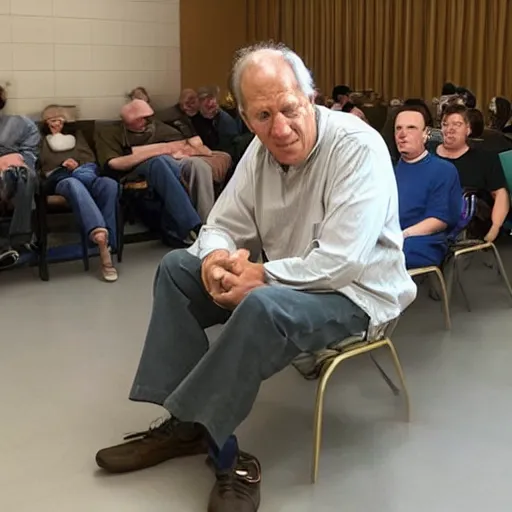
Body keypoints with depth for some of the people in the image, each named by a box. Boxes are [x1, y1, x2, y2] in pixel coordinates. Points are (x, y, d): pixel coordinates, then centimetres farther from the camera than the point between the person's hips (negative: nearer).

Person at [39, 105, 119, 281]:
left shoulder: (75, 133, 35)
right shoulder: (42, 139, 31)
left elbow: (90, 157, 19)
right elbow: (44, 162, 13)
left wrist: (77, 165, -1)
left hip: (86, 172, 2)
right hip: (59, 178, -2)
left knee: (110, 184, -37)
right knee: (74, 184, -44)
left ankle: (104, 244, -45)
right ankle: (99, 232, -67)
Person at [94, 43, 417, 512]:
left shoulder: (357, 147, -24)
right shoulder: (262, 149, -2)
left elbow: (341, 262, -31)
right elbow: (224, 225, 3)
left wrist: (259, 276, -25)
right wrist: (216, 258, -20)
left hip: (355, 292, -8)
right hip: (286, 279, 8)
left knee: (263, 306, -37)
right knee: (177, 268, 3)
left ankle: (196, 426, -17)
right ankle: (184, 421, -4)